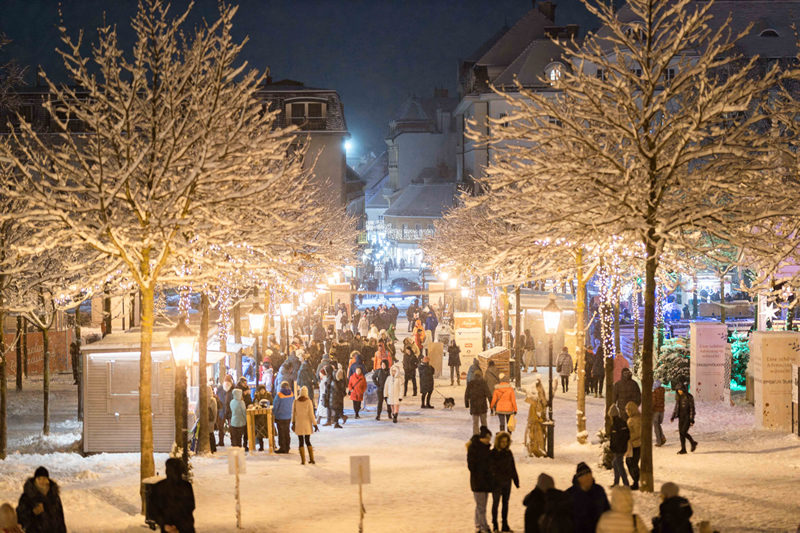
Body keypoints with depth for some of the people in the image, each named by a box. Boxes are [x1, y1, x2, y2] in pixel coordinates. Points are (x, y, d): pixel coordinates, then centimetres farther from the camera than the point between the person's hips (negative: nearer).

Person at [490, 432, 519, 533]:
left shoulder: (508, 452, 6)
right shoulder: (493, 453, -8)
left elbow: (513, 467, 11)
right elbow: (490, 468, -10)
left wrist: (516, 480, 11)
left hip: (507, 482, 5)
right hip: (496, 482, -5)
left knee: (505, 503, 10)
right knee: (496, 502, -1)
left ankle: (505, 524, 17)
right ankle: (495, 524, 6)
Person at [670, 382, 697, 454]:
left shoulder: (689, 397, -13)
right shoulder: (678, 397, 5)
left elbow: (692, 409, -13)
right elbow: (676, 407, 14)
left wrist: (692, 420, -16)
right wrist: (673, 417, 5)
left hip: (688, 417, -6)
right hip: (681, 417, 6)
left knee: (684, 432, -11)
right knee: (681, 433, 3)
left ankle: (693, 443, 12)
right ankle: (683, 449, 11)